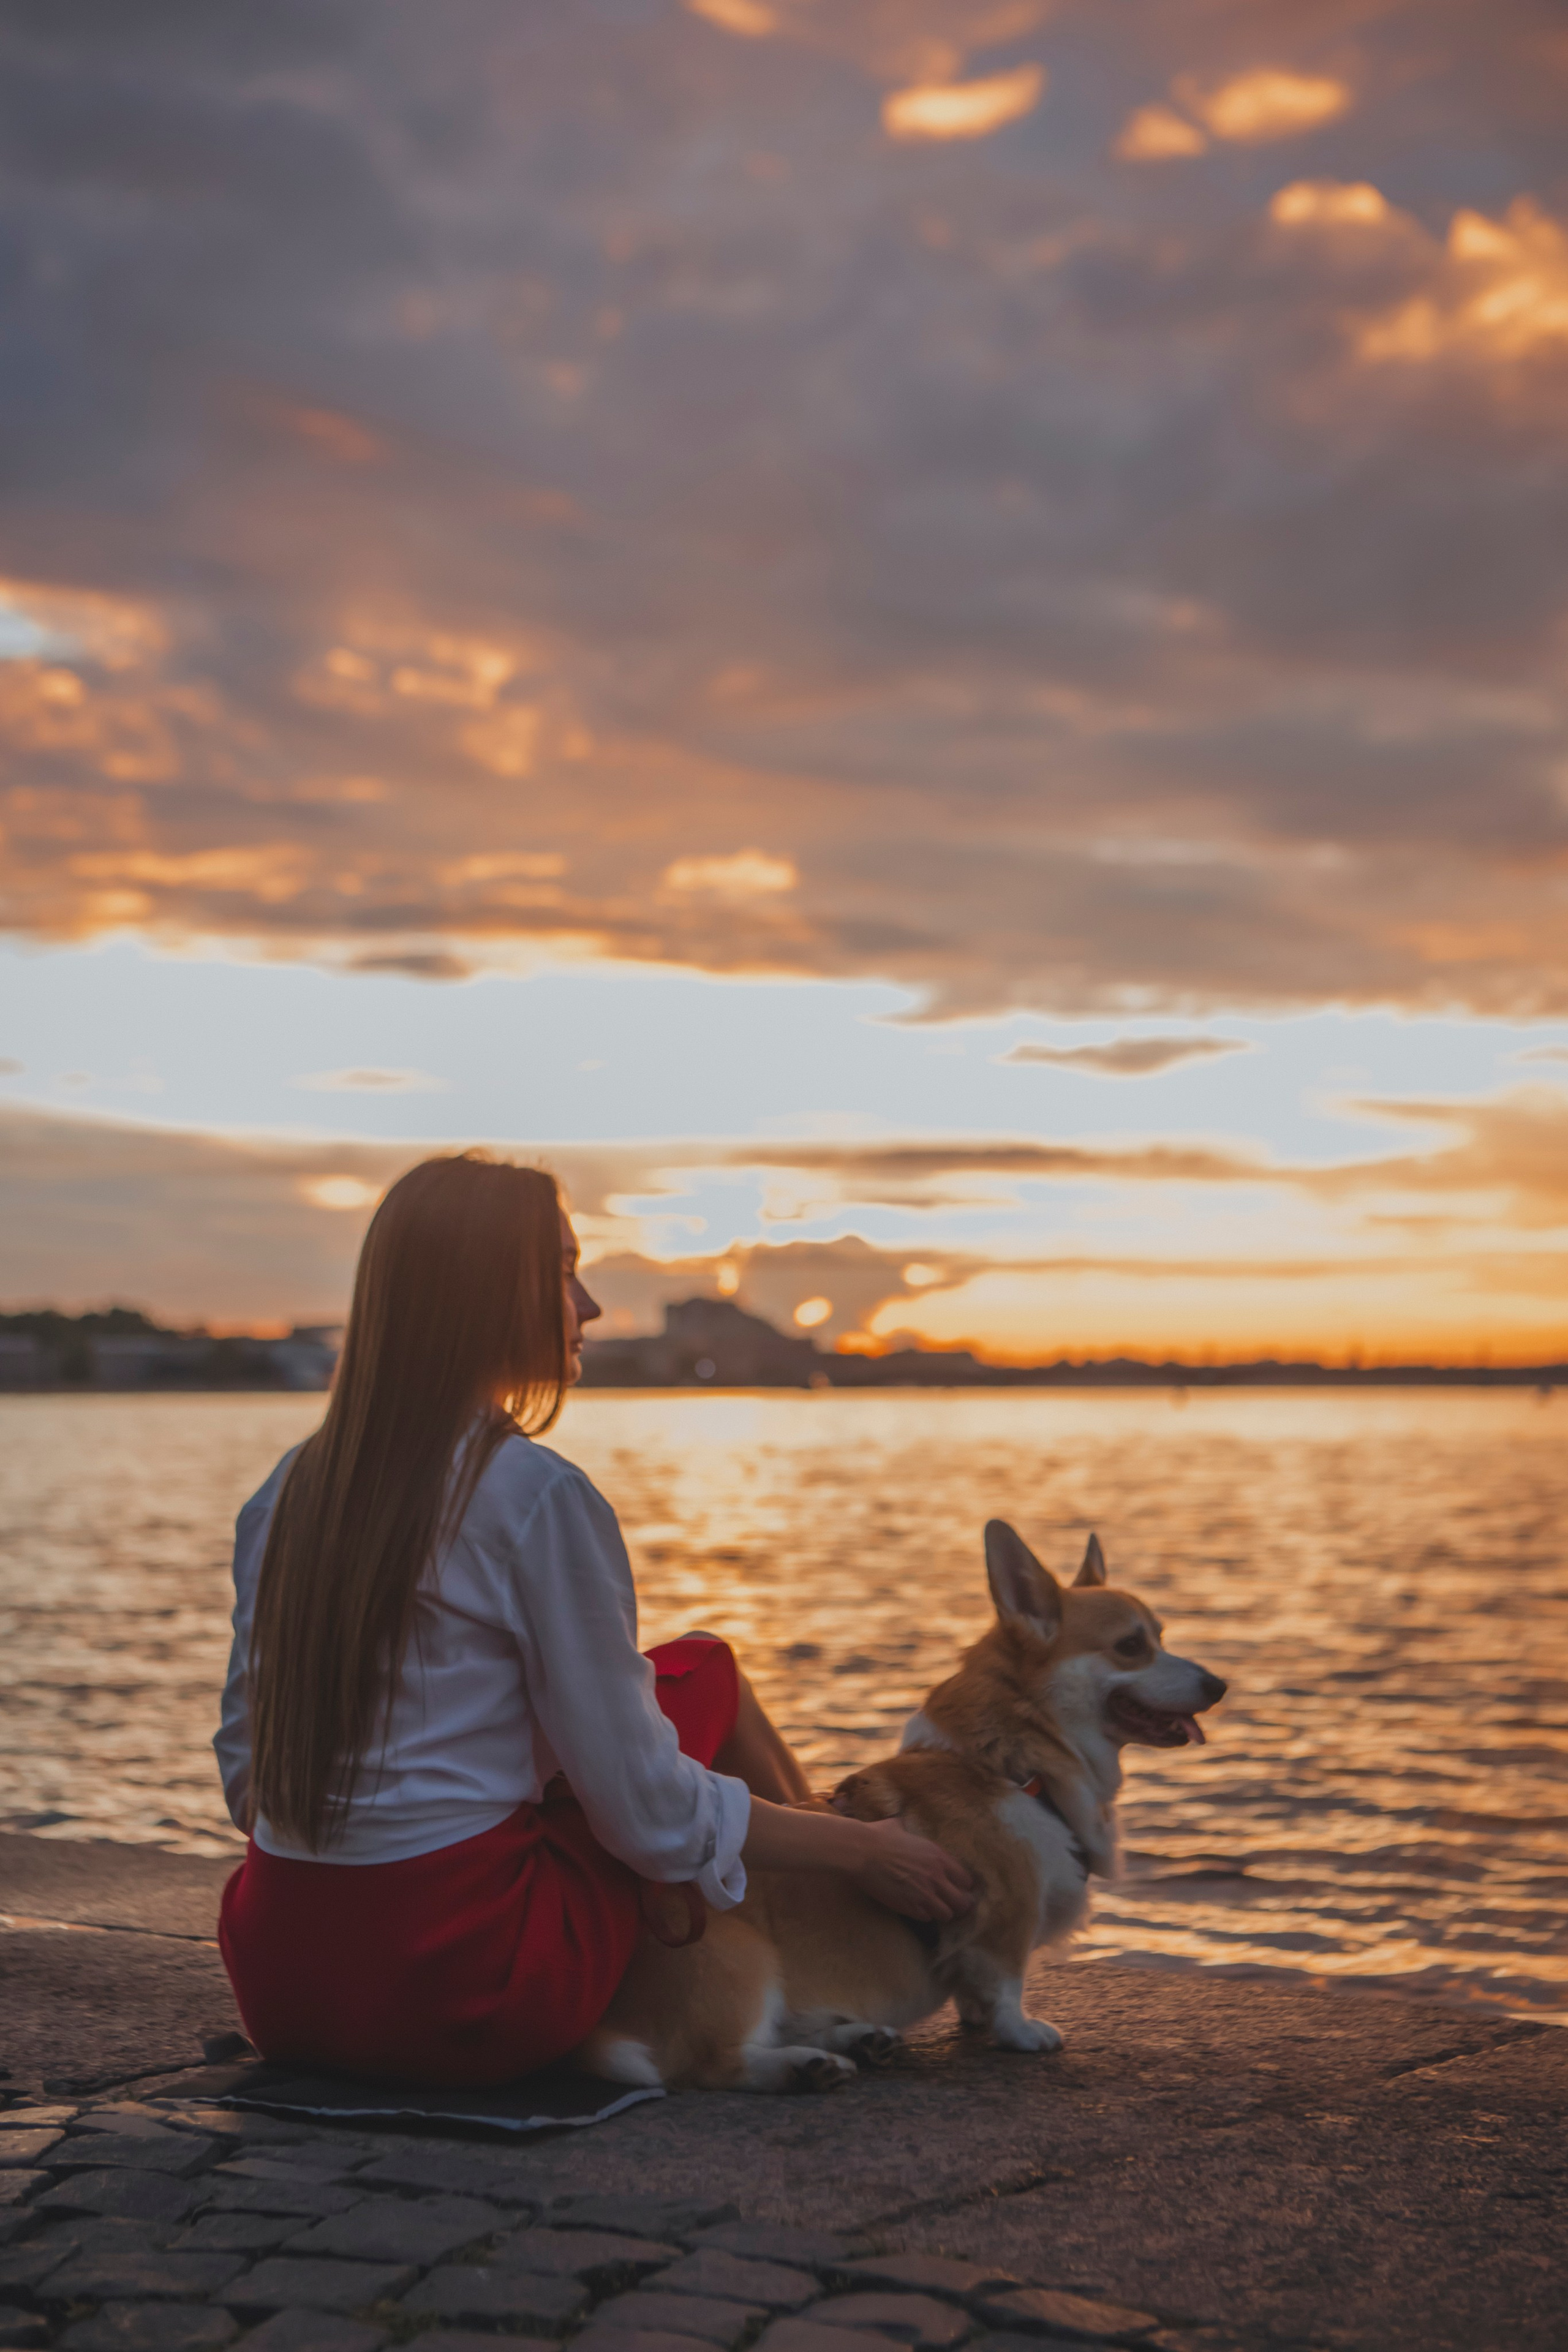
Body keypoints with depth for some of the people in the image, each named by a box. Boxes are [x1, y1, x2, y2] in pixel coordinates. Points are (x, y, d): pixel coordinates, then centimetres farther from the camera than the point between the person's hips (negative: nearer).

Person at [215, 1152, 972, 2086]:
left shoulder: (288, 1491, 5)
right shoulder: (538, 1496, -14)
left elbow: (247, 1767, 12)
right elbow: (645, 1810, -10)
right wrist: (867, 1848, 3)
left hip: (278, 1988, 7)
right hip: (466, 2001, -6)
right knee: (703, 1669, 13)